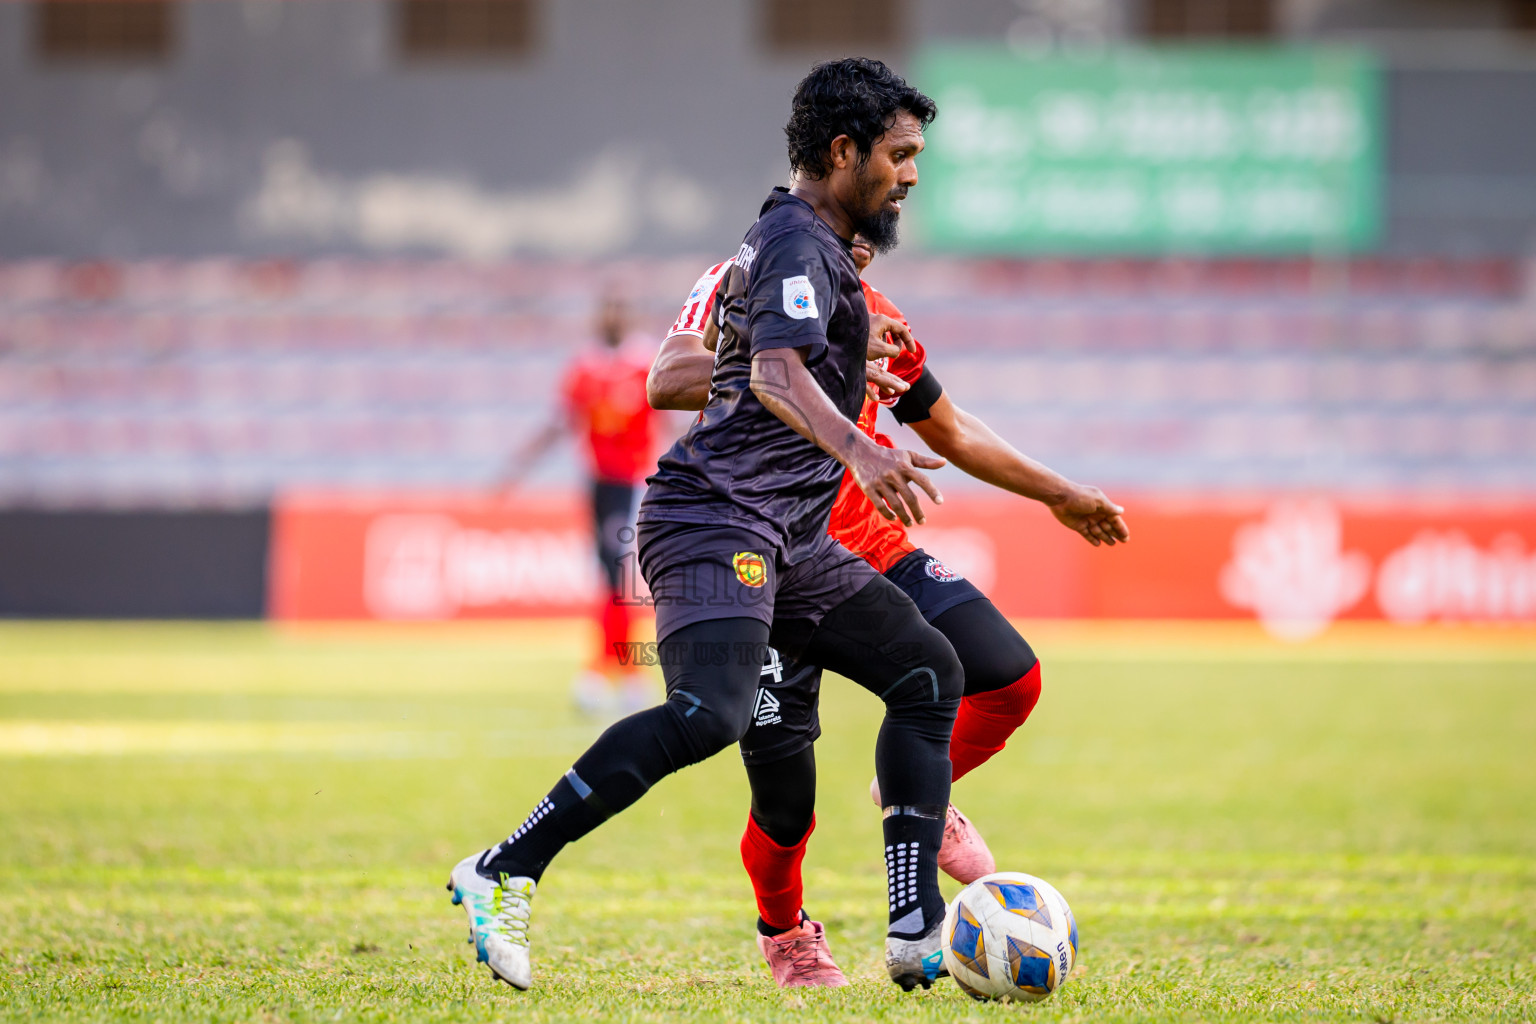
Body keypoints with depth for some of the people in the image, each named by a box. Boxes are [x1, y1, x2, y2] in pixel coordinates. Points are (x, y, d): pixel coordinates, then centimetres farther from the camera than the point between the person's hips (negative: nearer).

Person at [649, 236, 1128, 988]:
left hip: (873, 552, 6)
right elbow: (668, 383, -30)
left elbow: (951, 431, 25)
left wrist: (1058, 495, 30)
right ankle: (784, 933, 29)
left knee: (1011, 679, -12)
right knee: (786, 811, -6)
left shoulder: (874, 317, 10)